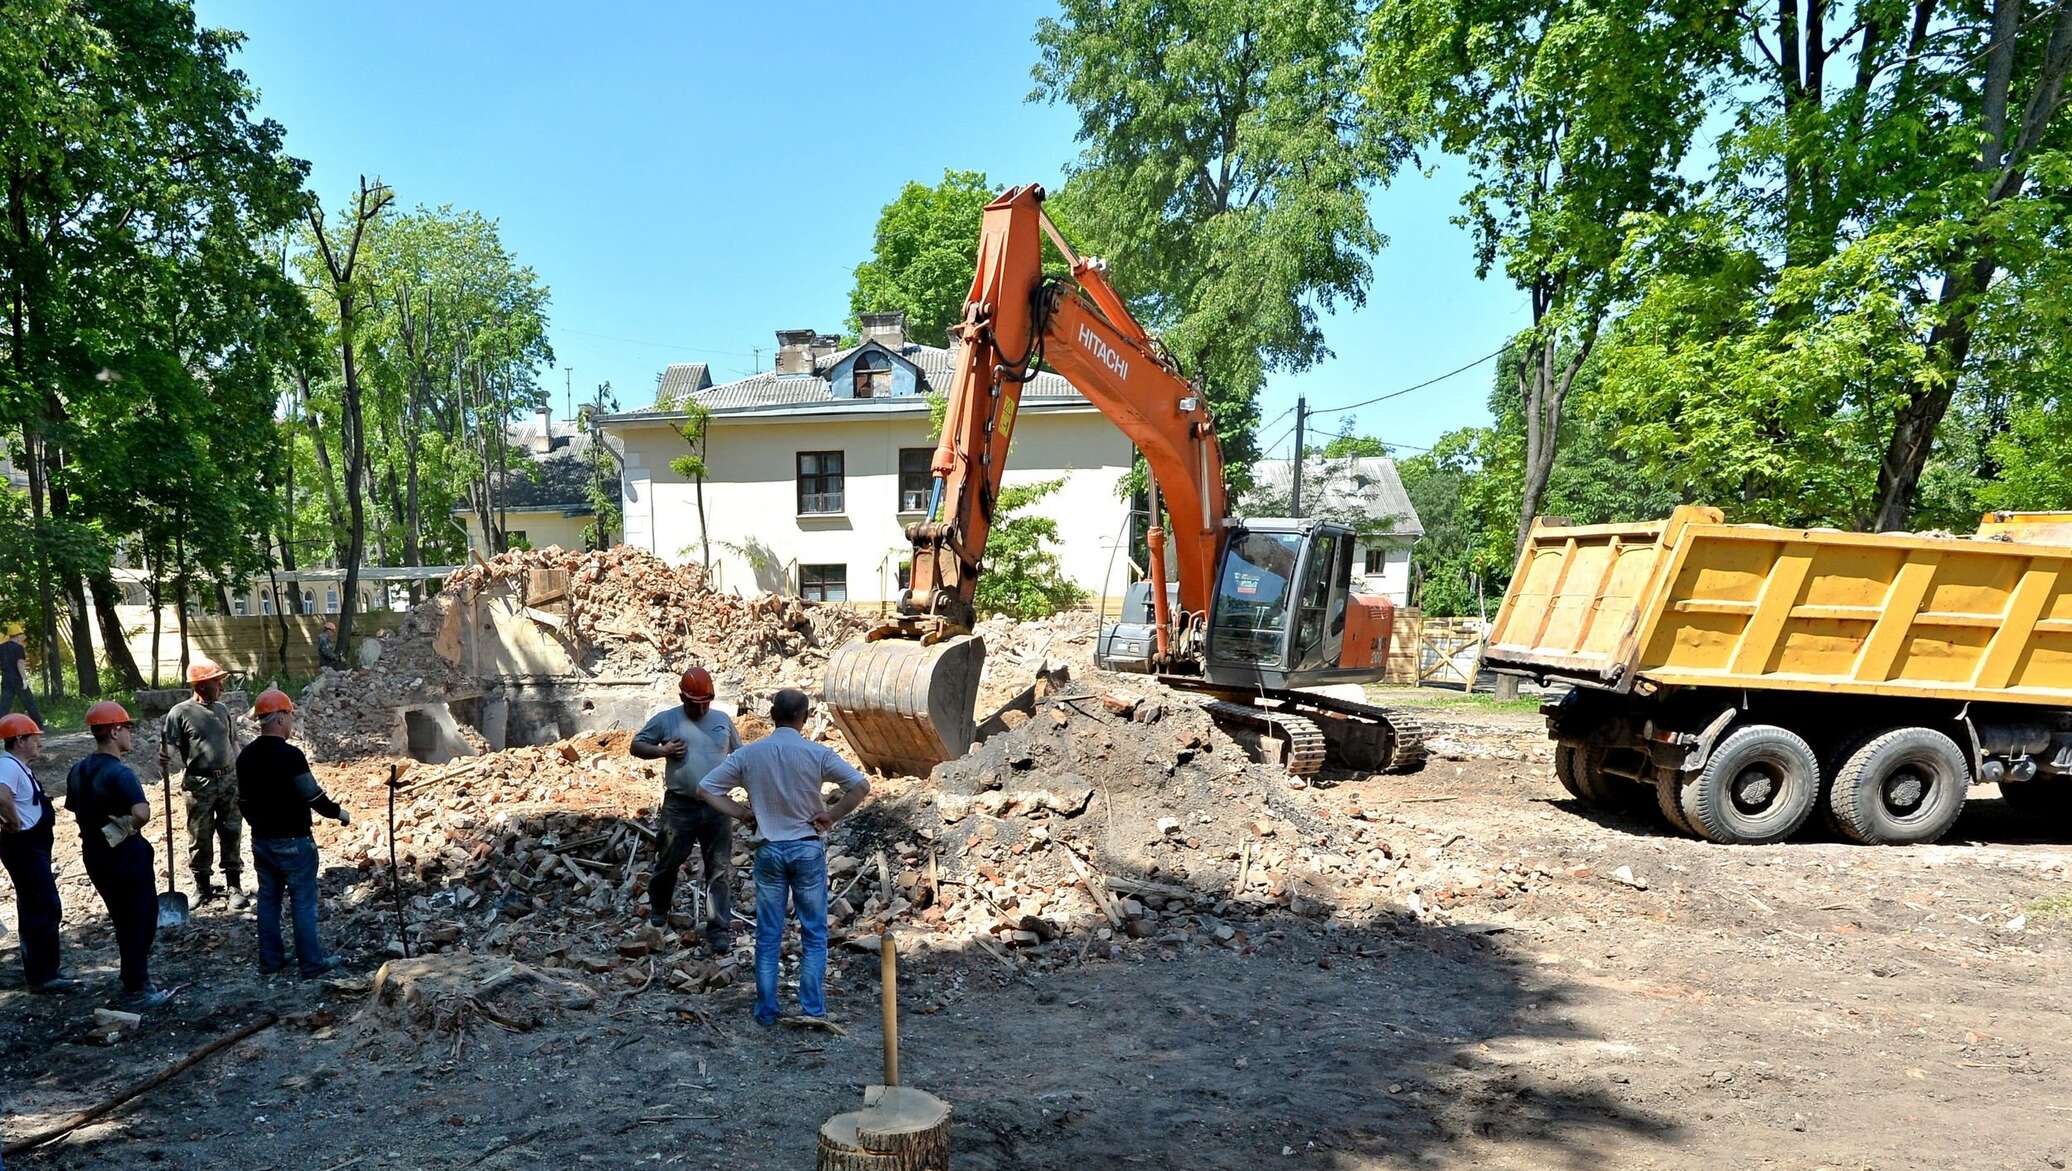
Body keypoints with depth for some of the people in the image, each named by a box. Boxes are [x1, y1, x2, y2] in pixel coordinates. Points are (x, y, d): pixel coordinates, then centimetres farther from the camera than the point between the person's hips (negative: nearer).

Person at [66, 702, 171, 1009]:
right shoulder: (119, 772, -22)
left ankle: (134, 981, 30)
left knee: (123, 920, 20)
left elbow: (76, 810, 14)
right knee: (140, 922, 5)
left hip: (94, 855, 8)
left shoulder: (78, 771, 4)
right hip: (126, 856, -8)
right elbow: (142, 814, -35)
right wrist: (129, 828, -15)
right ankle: (137, 991, 12)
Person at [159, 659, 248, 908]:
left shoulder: (221, 709, 10)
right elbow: (168, 746, -9)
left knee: (232, 834, 5)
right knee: (200, 837, 5)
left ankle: (235, 886, 12)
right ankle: (202, 887, 19)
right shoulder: (180, 712, -6)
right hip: (199, 784, -4)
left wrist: (238, 774, 18)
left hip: (228, 780, 4)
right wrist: (165, 760, -31)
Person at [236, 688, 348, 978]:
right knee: (303, 901, 1)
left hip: (261, 840, 7)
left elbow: (243, 800, 12)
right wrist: (338, 813, -1)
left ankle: (270, 960, 22)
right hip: (292, 842, -7)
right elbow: (314, 796, -17)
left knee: (268, 899, 15)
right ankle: (312, 962, 6)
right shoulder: (290, 756, -21)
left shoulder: (246, 756, 3)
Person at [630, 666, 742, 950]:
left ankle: (720, 929, 5)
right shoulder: (665, 720, 1)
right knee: (669, 862, 11)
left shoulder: (723, 720, 10)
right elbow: (635, 746, 5)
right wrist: (663, 750, -12)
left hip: (717, 806, 2)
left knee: (720, 870, 0)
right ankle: (658, 910, 38)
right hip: (680, 806, -2)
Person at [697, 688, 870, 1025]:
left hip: (769, 850, 2)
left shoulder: (748, 754, -4)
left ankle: (766, 1010, 15)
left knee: (768, 935, 11)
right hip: (808, 849, -2)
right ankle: (812, 1008, 8)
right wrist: (831, 815, -6)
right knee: (814, 934, 9)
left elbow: (706, 789, -1)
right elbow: (861, 786, -17)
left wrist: (743, 813, 3)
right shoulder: (817, 753, -10)